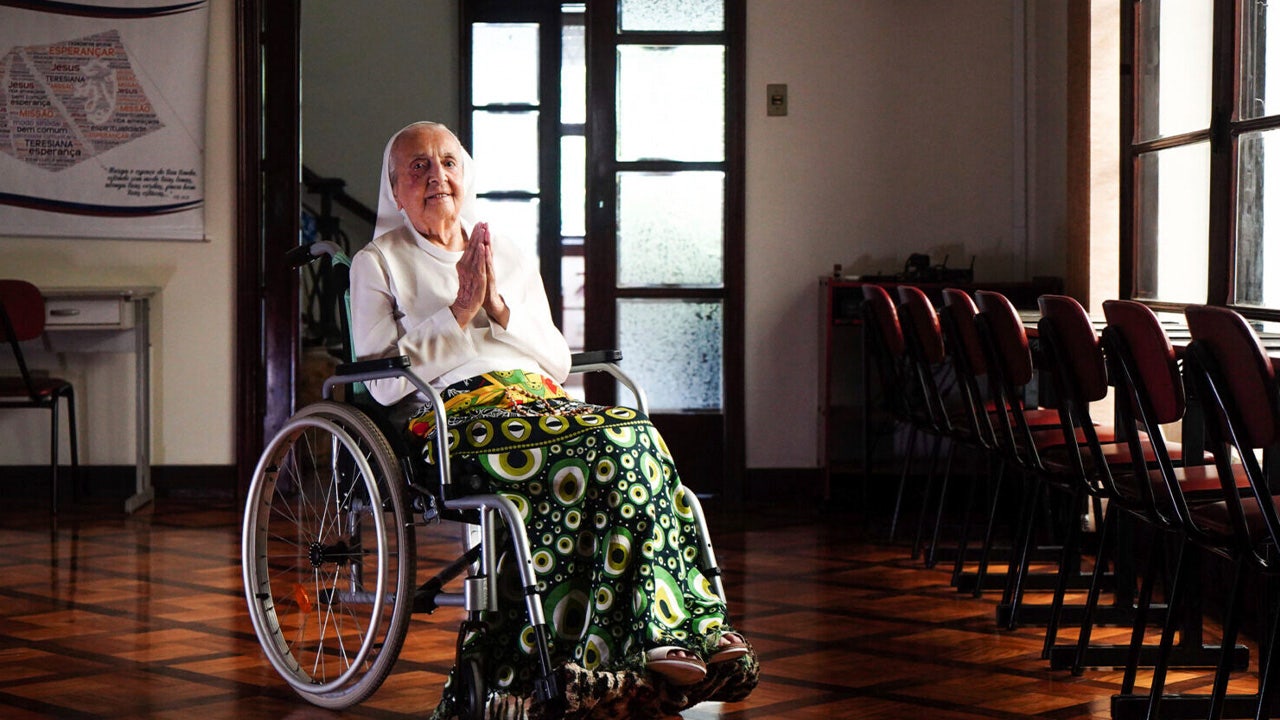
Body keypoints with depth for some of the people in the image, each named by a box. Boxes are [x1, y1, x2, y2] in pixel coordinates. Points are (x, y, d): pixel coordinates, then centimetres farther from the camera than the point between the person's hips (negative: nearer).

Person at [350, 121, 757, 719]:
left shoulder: (512, 261, 28)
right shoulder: (378, 264, 15)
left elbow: (558, 361, 18)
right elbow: (385, 381, 1)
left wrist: (500, 309, 3)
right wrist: (461, 310, -3)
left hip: (541, 401, 5)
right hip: (456, 419, -5)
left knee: (635, 441, -30)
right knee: (616, 442, -32)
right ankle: (666, 635, -32)